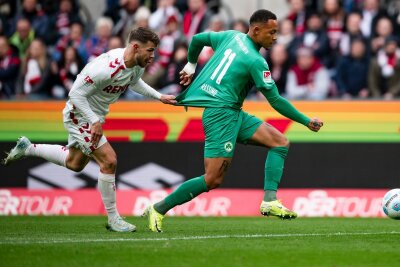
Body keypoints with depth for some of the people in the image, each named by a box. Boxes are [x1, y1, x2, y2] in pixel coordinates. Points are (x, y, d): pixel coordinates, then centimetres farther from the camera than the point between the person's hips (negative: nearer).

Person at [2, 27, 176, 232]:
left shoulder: (138, 64, -7)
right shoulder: (106, 67, -35)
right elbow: (76, 93, -29)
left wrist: (159, 96, 10)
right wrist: (95, 122, -33)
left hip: (95, 115, 10)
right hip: (80, 114, -10)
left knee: (74, 163, 24)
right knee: (109, 161, -16)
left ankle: (27, 148, 40)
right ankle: (113, 219, -5)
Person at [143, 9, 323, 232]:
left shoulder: (231, 36, 10)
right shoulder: (256, 61, -13)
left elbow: (198, 39, 23)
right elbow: (275, 101, -11)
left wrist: (191, 65, 39)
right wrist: (307, 122, -4)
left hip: (233, 113, 10)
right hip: (221, 112, -10)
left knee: (280, 142, -1)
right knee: (213, 180, -13)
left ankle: (270, 201, -14)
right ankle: (158, 209, -1)